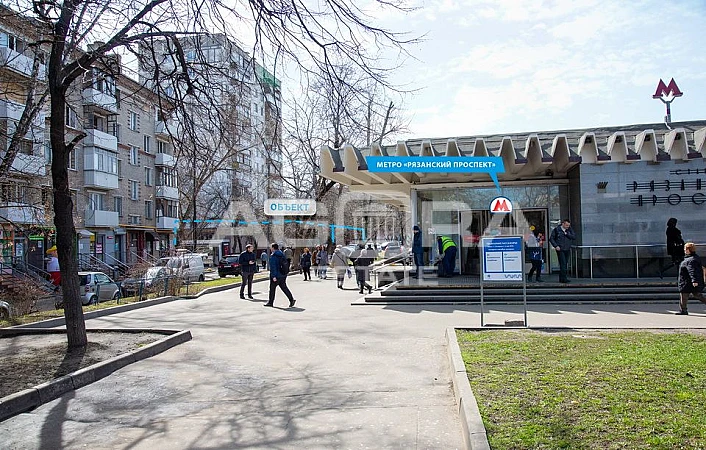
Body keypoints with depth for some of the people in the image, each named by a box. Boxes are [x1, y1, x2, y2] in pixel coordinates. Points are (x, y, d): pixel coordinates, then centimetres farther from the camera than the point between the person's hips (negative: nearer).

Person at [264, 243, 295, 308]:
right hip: (283, 275, 8)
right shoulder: (282, 255, 11)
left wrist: (273, 276, -19)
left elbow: (273, 267, -19)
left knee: (272, 288, 5)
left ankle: (270, 302, 13)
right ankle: (291, 299, -2)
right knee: (284, 287, 10)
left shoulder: (273, 256, -13)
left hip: (276, 276, -7)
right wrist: (285, 274, 21)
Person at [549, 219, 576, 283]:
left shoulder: (569, 230, 10)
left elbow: (574, 237, 1)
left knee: (566, 264, 7)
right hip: (560, 249, -5)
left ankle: (561, 279, 15)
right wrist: (556, 246, -11)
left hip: (567, 250, 5)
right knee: (563, 264, -13)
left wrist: (567, 234, -10)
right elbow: (551, 238, -1)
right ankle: (564, 278, -13)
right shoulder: (556, 230, -2)